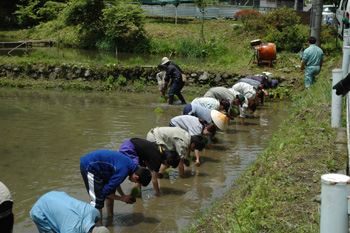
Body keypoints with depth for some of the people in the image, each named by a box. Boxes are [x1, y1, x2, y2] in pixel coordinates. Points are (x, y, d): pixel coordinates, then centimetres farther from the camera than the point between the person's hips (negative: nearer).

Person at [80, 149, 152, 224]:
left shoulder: (130, 164, 1)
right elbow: (106, 192, -19)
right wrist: (122, 198, -5)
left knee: (111, 192, 16)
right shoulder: (123, 171, -28)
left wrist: (123, 195, 9)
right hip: (89, 167, -10)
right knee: (98, 200, -13)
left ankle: (110, 218, 29)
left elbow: (115, 180, 17)